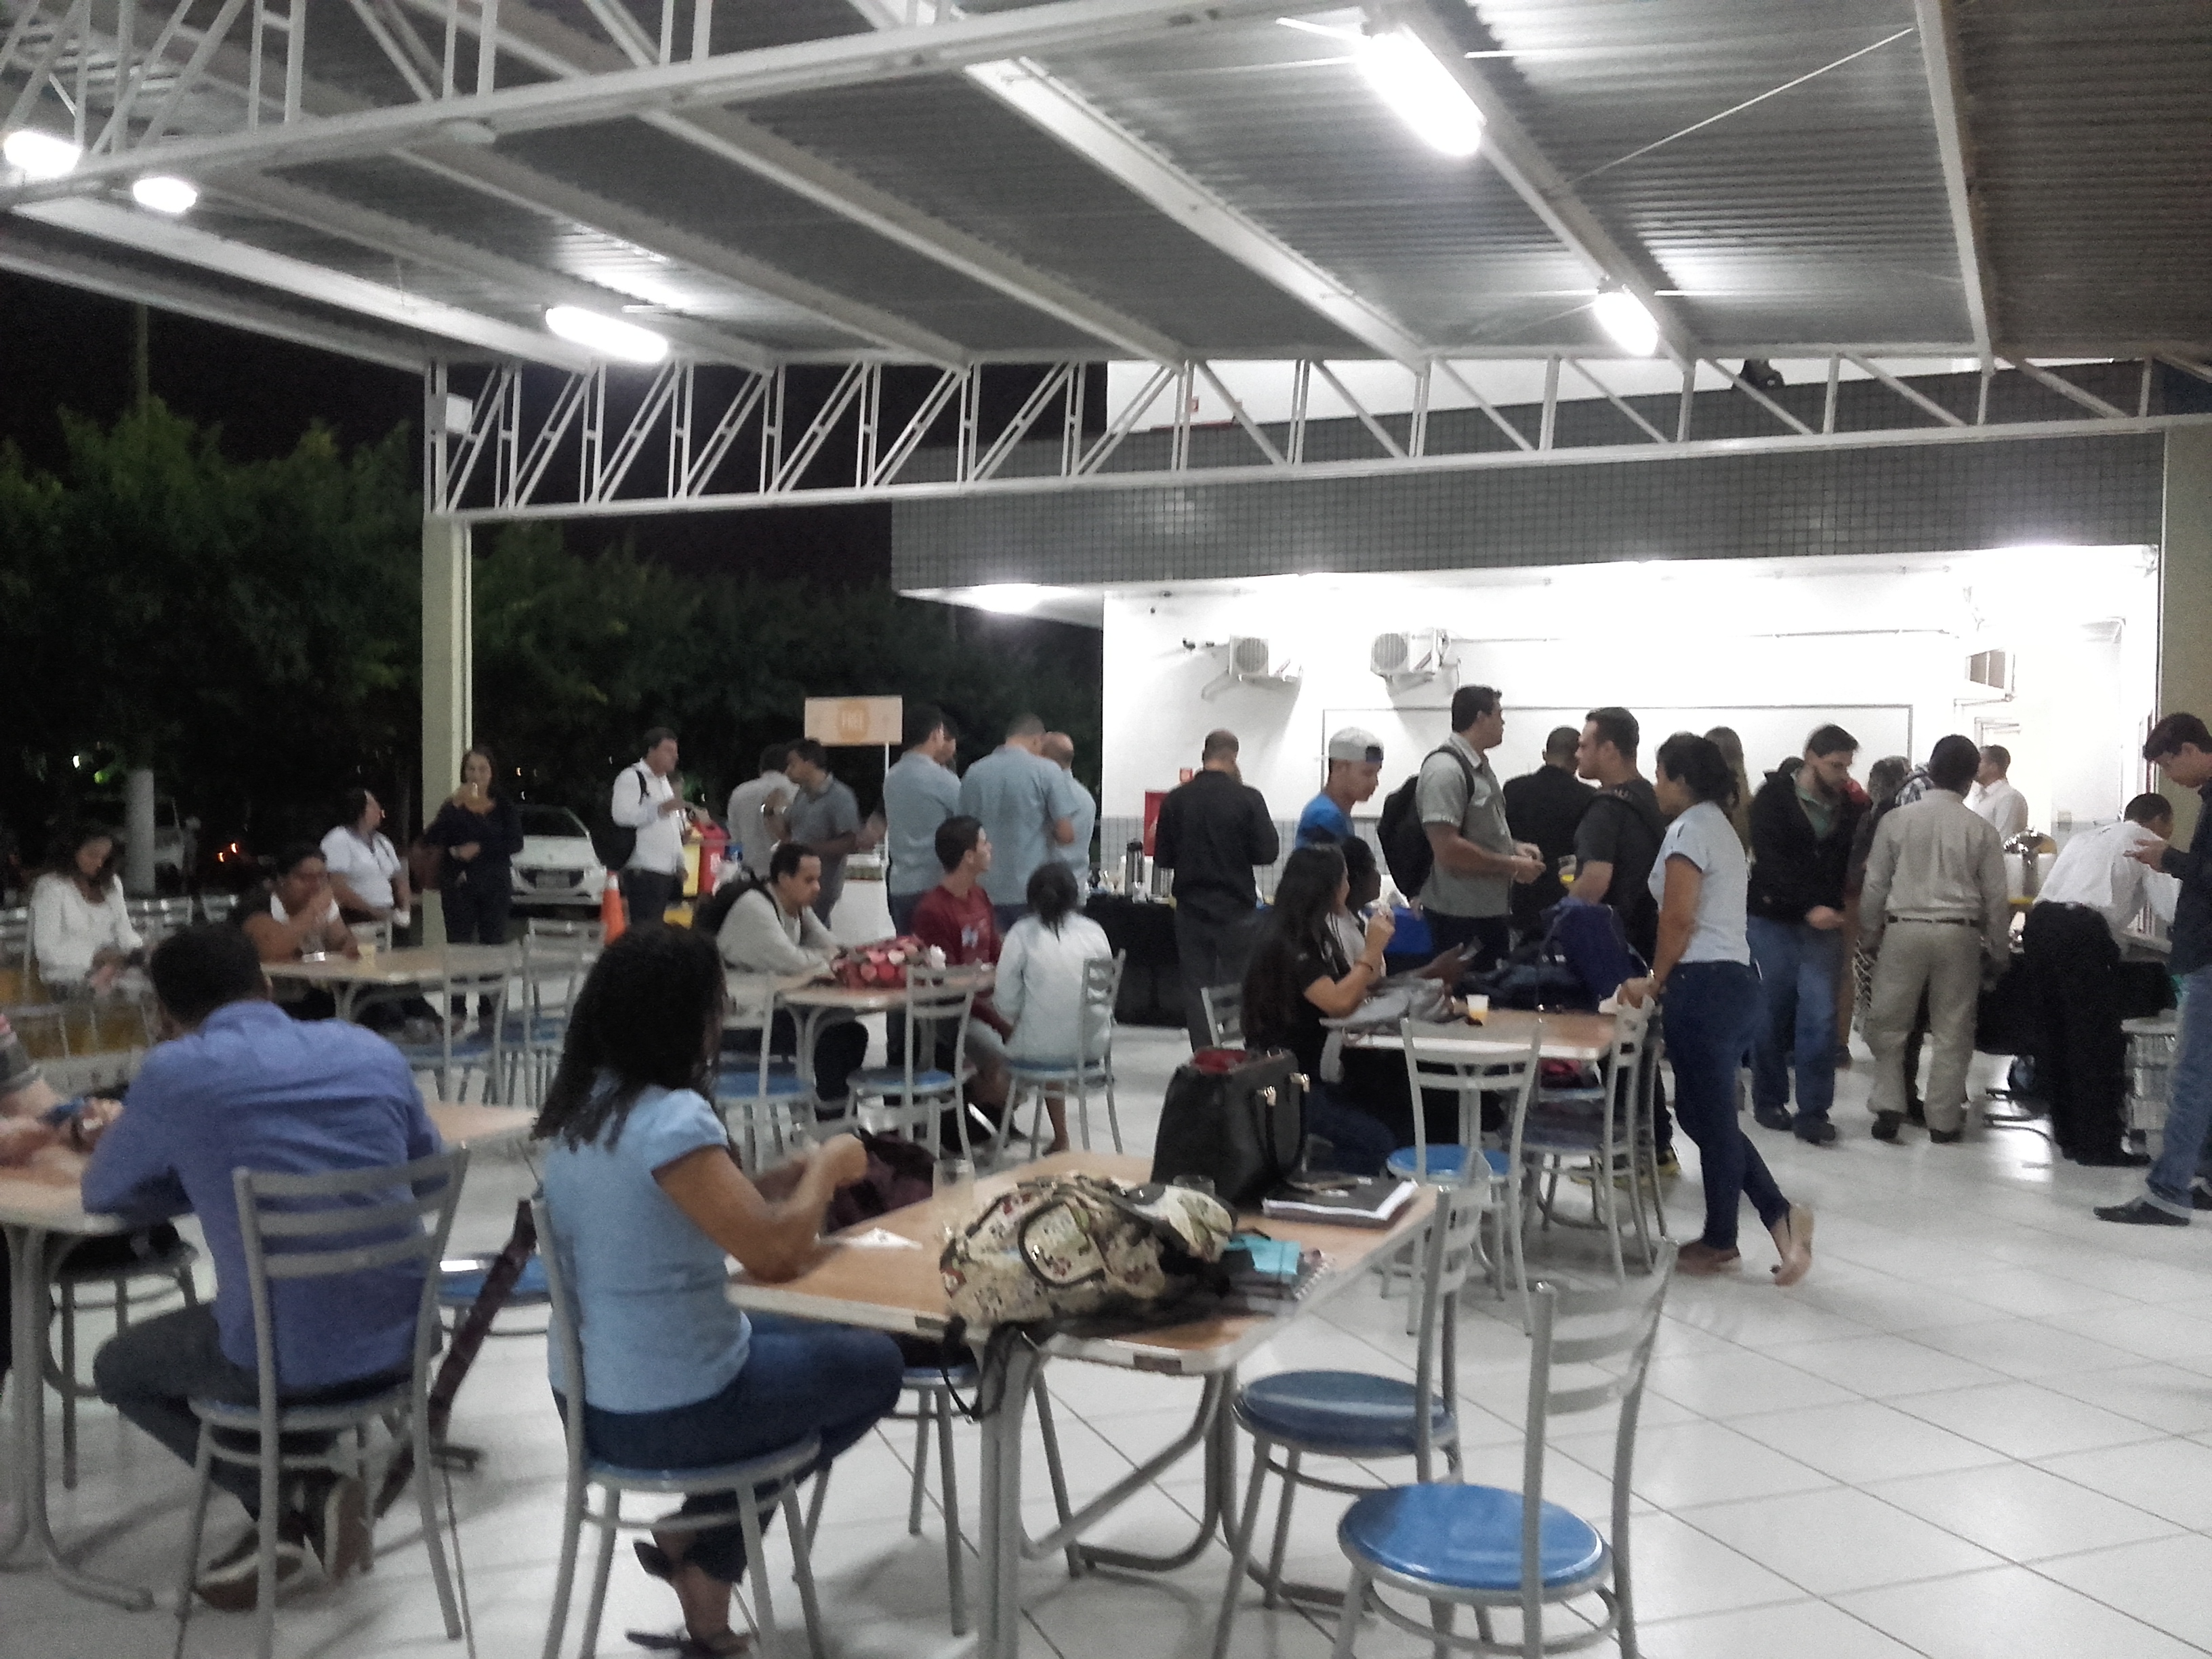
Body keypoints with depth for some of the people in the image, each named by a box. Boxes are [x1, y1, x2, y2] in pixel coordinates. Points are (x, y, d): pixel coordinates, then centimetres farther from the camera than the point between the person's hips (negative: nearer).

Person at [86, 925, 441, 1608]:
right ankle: (302, 1503, 28)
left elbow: (103, 1193, 11)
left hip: (285, 1362, -5)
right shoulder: (371, 1049, 7)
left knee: (118, 1367, 26)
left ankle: (296, 1497, 9)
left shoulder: (174, 1072, -4)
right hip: (401, 1340, 5)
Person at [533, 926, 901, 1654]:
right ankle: (696, 1535, 14)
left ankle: (703, 1568, 24)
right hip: (666, 1413, -8)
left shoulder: (578, 1106, 3)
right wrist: (828, 1166, -7)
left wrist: (796, 1174, 6)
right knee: (874, 1363, 14)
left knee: (810, 1340, 29)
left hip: (586, 1394, 8)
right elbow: (774, 1251, -24)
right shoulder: (672, 1118, -25)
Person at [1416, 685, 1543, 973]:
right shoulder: (1445, 769, -18)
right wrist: (1512, 865, -17)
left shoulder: (1480, 767, 14)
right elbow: (1448, 850, -25)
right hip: (1460, 917, -10)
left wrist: (1514, 846, 8)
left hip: (1492, 909, 10)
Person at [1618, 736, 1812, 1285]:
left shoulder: (1687, 829, -10)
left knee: (1708, 1115, 1)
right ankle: (1780, 1214, 8)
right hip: (1736, 978, 10)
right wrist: (1668, 980, 11)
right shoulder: (1721, 826, 20)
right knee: (1705, 1112, 15)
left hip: (1703, 984, -10)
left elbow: (1679, 919, -16)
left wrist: (1655, 980, -2)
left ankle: (1721, 1243, 12)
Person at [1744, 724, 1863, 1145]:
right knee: (1774, 1013, 5)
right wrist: (1808, 907, -23)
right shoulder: (1775, 798, -5)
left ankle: (1813, 1112, 0)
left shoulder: (1847, 806, 9)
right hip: (1774, 919, -3)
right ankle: (1769, 1101, 20)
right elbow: (1770, 861, -14)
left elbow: (1852, 862, 13)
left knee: (1820, 1015, -5)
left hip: (1824, 922, 3)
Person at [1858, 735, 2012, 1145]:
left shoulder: (1897, 820, -3)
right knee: (1952, 1031, 9)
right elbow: (1995, 896, 4)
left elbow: (1875, 884, 2)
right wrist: (1998, 950, 15)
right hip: (1959, 934, 1)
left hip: (1904, 930, 0)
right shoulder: (1981, 830, -1)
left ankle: (1888, 1107, 2)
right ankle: (1944, 1120, 13)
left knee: (1888, 1024, 11)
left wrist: (1870, 935, 14)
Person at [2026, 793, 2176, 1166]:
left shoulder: (2085, 838, 31)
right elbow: (2170, 907, 3)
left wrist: (2122, 935, 38)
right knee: (2097, 1040, -1)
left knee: (2054, 1034, 13)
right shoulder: (2146, 841, 11)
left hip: (2040, 921, 7)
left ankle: (2067, 1134, 21)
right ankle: (2098, 1143, 1)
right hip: (2082, 934, -7)